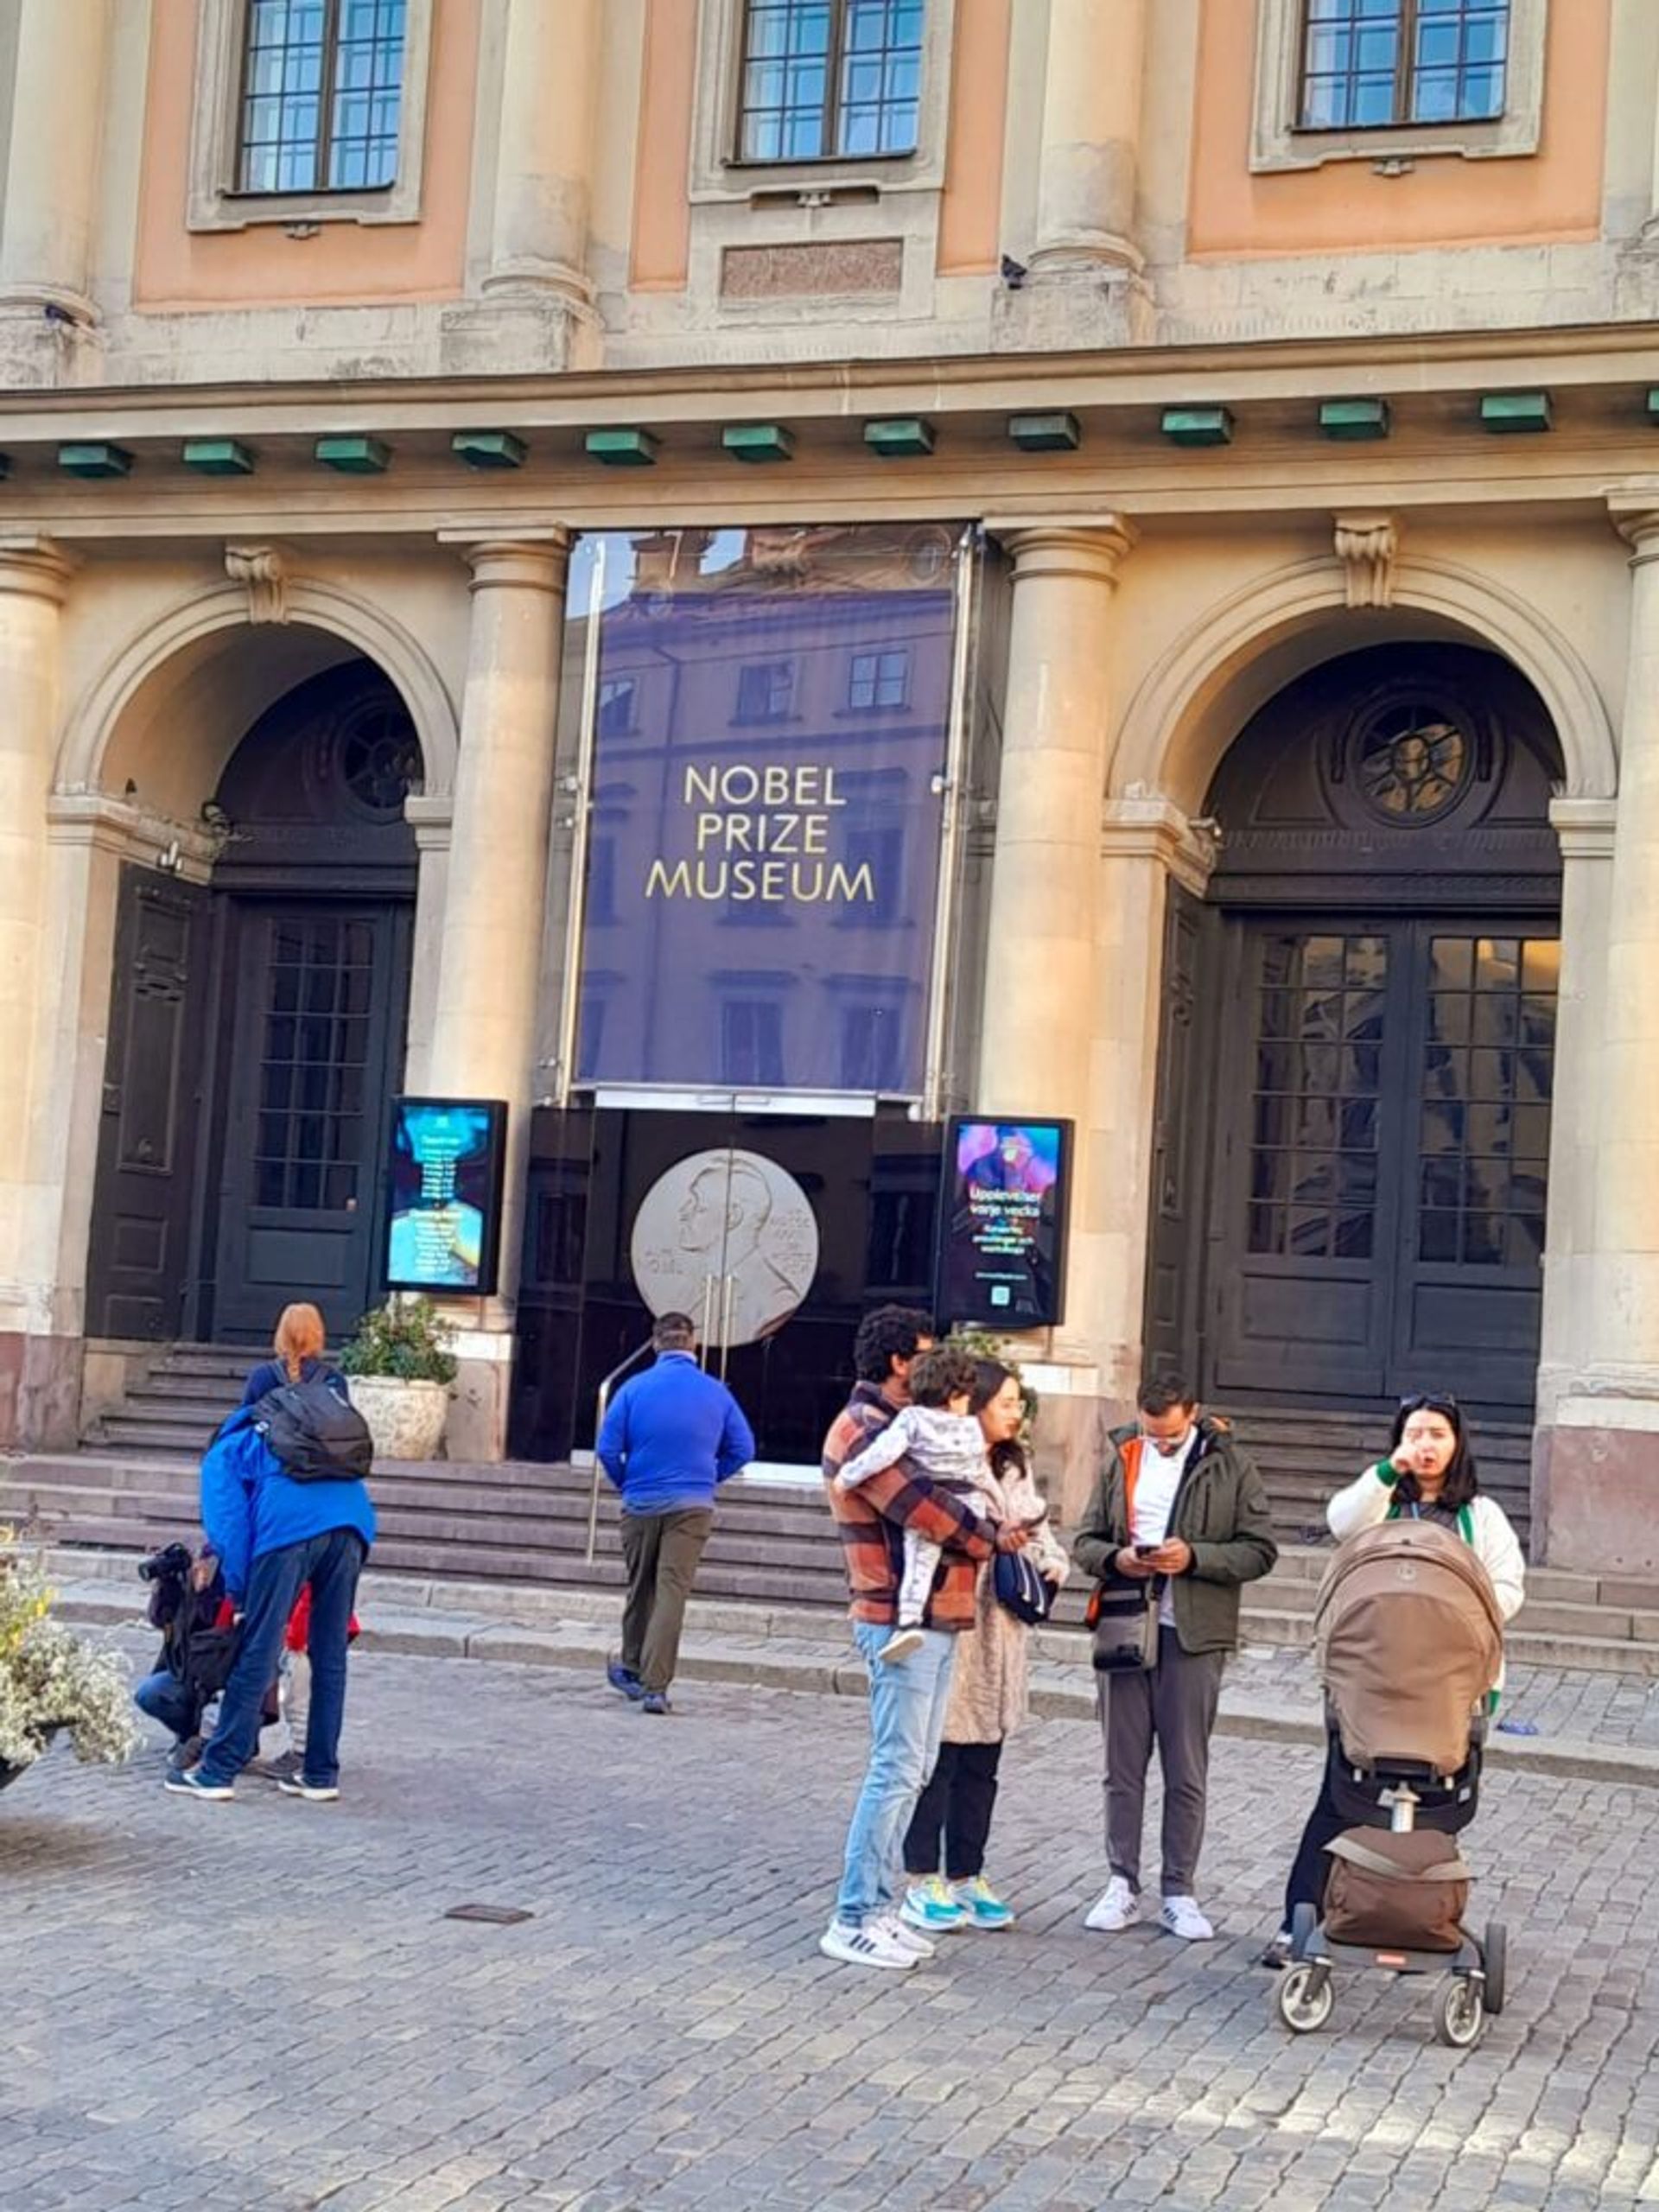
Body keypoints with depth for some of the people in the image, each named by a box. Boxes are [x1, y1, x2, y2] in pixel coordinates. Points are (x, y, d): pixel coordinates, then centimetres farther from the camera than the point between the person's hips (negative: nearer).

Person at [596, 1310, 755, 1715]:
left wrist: (625, 1483, 11)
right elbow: (742, 1449, 2)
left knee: (641, 1589, 17)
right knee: (672, 1592, -3)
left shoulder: (634, 1389, -4)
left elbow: (608, 1449, -6)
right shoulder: (716, 1393, 0)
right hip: (692, 1506, 0)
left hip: (641, 1504, 1)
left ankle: (632, 1669, 32)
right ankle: (655, 1686, -9)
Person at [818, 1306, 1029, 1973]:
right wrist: (991, 1540, -5)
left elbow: (935, 1497, 18)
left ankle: (876, 1906, 17)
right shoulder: (861, 1429, -14)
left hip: (936, 1618, 10)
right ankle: (853, 1920, -5)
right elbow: (922, 1509, -20)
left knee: (912, 1769, 12)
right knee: (897, 1770, -9)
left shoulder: (899, 1424, 19)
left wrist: (998, 1529, 1)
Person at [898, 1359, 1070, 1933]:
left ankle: (966, 1877, 21)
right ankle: (922, 1881, 7)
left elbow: (1039, 1529, 21)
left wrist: (1052, 1563, 3)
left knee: (982, 1764, 12)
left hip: (1002, 1632, 8)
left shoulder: (1016, 1467, 15)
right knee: (940, 1758, -2)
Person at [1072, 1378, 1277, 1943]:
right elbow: (1084, 1540, 11)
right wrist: (1115, 1559, -11)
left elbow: (1260, 1551, -3)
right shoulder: (1122, 1460, 8)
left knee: (1187, 1774, 4)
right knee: (1123, 1768, 8)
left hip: (1193, 1636, -2)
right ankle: (1122, 1885, 17)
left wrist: (1194, 1557, -16)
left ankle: (1179, 1893, 13)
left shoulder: (1231, 1467, 0)